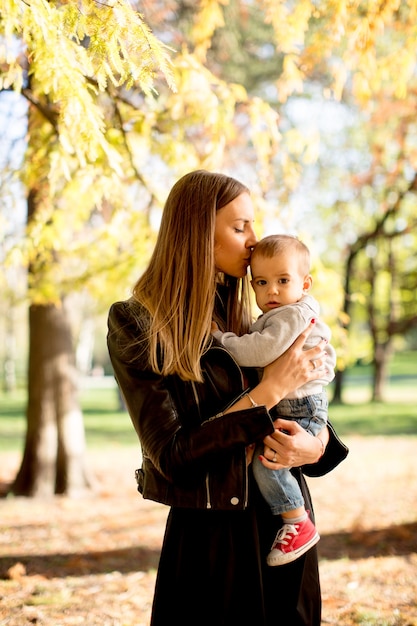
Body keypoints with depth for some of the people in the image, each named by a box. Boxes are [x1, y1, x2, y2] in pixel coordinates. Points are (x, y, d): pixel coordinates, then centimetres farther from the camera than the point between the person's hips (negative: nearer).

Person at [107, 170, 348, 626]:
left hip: (283, 523, 6)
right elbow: (171, 456, -17)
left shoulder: (242, 316, 7)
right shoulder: (135, 325, -11)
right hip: (209, 539, -5)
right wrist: (268, 391, -18)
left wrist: (316, 446, -13)